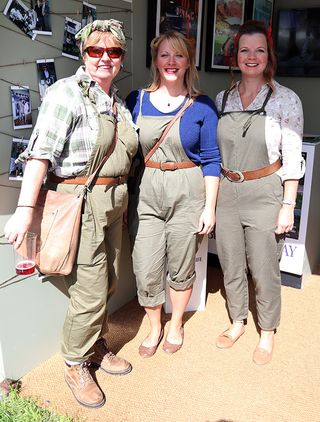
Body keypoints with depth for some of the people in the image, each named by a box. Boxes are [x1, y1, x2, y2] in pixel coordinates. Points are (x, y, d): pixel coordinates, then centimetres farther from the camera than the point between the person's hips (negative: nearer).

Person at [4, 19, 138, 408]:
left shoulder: (117, 100, 12)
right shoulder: (66, 92, -12)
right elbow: (41, 152, -19)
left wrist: (120, 195, 15)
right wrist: (26, 208, -25)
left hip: (113, 202, 8)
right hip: (80, 201, -8)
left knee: (108, 281, 16)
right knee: (90, 291, -2)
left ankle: (96, 346, 39)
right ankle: (75, 365, 22)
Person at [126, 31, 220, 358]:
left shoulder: (202, 106, -1)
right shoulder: (136, 101, 4)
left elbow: (211, 159, 0)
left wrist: (209, 207, -4)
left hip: (187, 194, -1)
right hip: (145, 194, 2)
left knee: (180, 268, 12)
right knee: (146, 272, 3)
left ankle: (176, 325, 38)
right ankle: (154, 327, 31)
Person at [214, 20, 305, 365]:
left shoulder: (285, 100, -5)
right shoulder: (222, 99, 6)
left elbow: (292, 157, -5)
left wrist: (288, 206, -9)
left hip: (263, 194, -3)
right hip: (225, 193, 4)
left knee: (264, 270, 6)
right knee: (231, 267, 14)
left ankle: (267, 332, 30)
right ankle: (237, 321, 37)